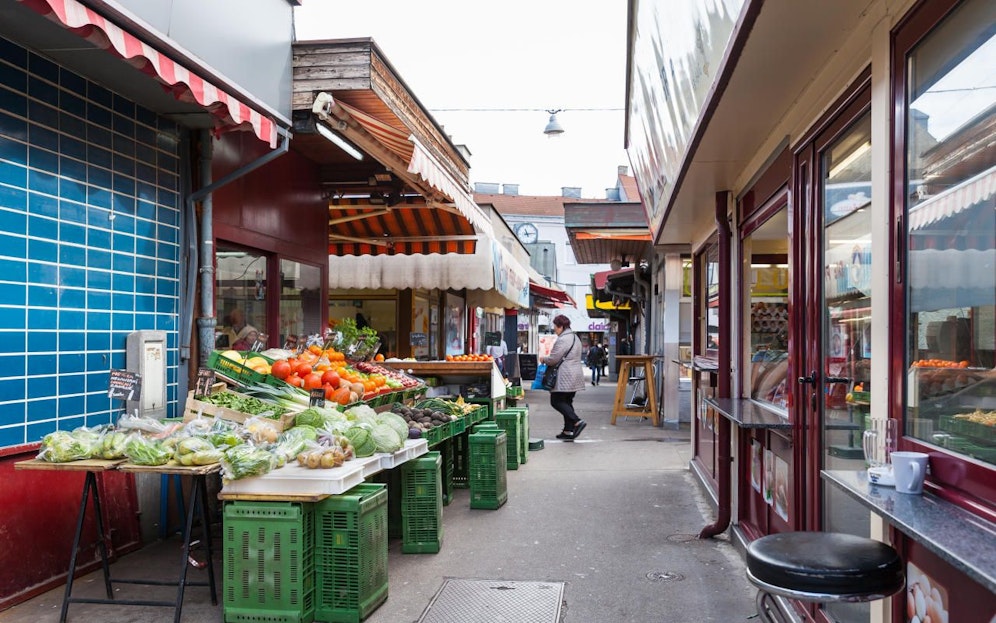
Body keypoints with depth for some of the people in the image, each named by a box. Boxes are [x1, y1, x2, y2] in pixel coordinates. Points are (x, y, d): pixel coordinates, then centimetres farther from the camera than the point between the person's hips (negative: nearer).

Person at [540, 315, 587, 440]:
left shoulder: (562, 340, -15)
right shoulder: (575, 338, 18)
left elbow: (554, 359, -16)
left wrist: (543, 359, 4)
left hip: (565, 377, -10)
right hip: (575, 375, 10)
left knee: (556, 401, -4)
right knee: (567, 402, 13)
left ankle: (577, 422, -15)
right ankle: (569, 431, 12)